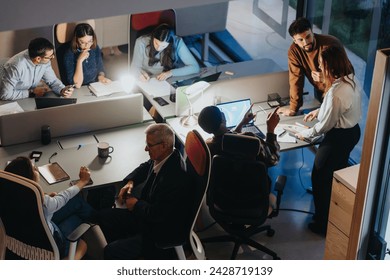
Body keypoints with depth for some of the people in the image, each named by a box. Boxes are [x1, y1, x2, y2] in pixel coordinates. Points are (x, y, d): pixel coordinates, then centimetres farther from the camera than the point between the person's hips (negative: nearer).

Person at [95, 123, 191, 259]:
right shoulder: (163, 157, -6)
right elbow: (146, 167, 18)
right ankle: (123, 250, 26)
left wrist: (136, 205, -11)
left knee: (111, 252, -19)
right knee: (103, 216, 13)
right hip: (146, 214, 10)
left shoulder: (175, 177, -33)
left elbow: (156, 214, -28)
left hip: (160, 231, -9)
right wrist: (130, 182, 1)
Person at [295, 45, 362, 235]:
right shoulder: (351, 80, -5)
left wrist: (306, 133, -5)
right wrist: (318, 111, 13)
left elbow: (325, 125, -21)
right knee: (337, 173, 27)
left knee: (320, 178, 8)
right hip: (353, 131, 9)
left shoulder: (336, 92, -33)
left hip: (338, 138, -9)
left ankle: (323, 224, 21)